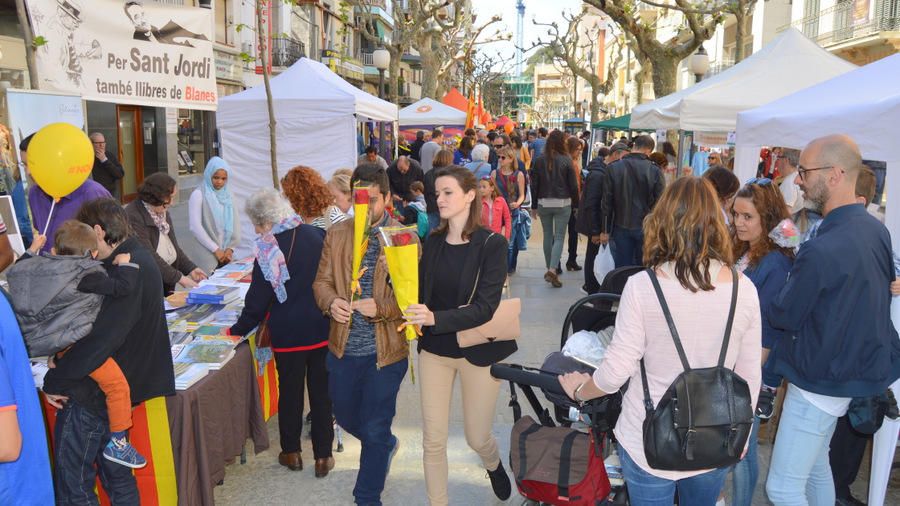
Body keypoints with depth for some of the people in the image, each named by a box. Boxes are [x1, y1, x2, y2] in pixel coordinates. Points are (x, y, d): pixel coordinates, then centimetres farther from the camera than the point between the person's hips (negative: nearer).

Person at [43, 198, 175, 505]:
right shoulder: (139, 259, 8)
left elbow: (100, 339, -27)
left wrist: (54, 381, -15)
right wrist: (63, 361, 6)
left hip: (93, 392, -9)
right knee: (115, 472, 20)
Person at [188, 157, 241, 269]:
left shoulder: (227, 195, 11)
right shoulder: (199, 194, -6)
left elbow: (235, 223, 9)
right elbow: (195, 226, -13)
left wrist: (230, 248, -3)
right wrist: (215, 250, -13)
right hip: (207, 255, -5)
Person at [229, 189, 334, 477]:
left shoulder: (269, 250, -14)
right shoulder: (317, 235, -2)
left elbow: (258, 301, -9)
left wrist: (238, 330, 4)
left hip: (289, 333, -3)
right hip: (322, 329, 4)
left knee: (290, 391, 14)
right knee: (321, 391, 11)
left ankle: (291, 452, 30)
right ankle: (323, 455, 19)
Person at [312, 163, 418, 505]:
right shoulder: (337, 234, 3)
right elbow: (322, 280, 5)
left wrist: (381, 307, -29)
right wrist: (330, 302, -17)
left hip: (385, 349, -5)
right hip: (343, 347, 5)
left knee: (374, 429, 6)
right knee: (345, 416, 23)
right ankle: (386, 445, 54)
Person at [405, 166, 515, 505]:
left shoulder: (492, 244, -13)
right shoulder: (433, 241, 1)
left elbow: (484, 307, -20)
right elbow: (423, 293, 4)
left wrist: (435, 318, -33)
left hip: (478, 351, -3)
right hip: (435, 349, 3)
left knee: (477, 437, 13)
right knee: (433, 439, 4)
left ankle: (494, 465, 48)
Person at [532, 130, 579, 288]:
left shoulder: (539, 160, -1)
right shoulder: (566, 160, -8)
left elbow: (534, 184, 2)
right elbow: (573, 185, -4)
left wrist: (534, 204, 10)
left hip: (544, 203, 3)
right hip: (563, 204, -3)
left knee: (548, 236, 14)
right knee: (559, 237, 1)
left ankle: (550, 269, 21)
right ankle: (553, 270, -14)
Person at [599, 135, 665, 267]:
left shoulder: (613, 168, -4)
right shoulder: (655, 171, -10)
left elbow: (606, 202, -2)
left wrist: (605, 230, 4)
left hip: (621, 228, 1)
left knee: (622, 268, 7)